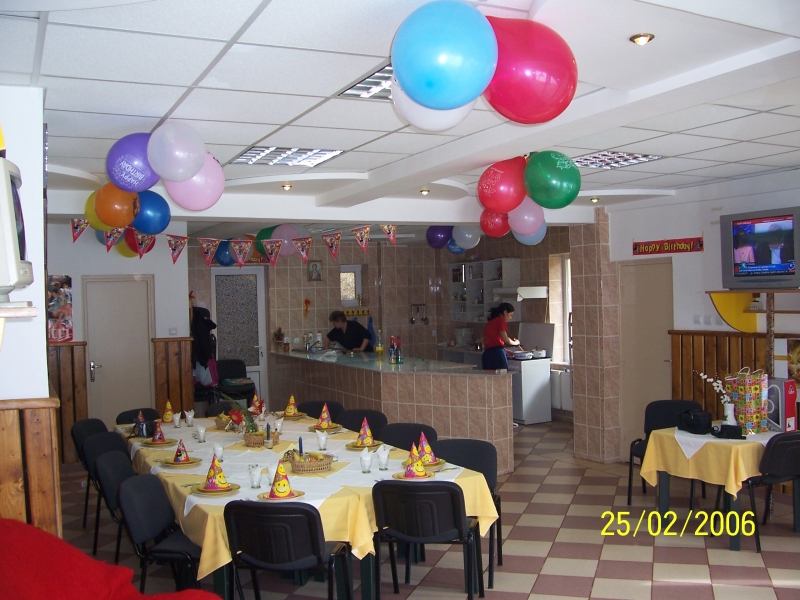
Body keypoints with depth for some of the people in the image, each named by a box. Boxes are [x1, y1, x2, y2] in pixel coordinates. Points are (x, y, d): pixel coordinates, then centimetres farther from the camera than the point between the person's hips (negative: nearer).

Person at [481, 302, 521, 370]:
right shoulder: (500, 320, -2)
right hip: (497, 354, -8)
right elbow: (505, 339, -9)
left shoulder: (491, 322, 23)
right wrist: (516, 342, 9)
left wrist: (506, 350, 24)